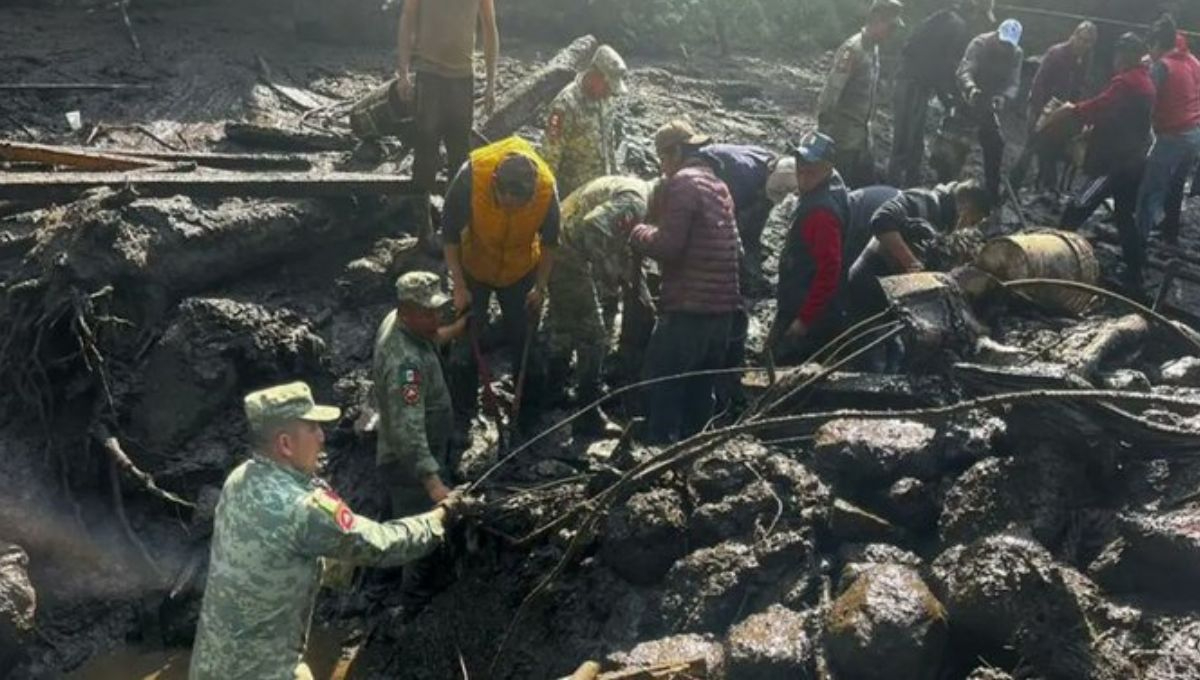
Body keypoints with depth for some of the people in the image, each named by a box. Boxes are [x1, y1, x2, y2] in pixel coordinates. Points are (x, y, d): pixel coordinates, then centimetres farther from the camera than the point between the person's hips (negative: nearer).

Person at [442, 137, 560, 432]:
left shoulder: (546, 188, -31)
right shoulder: (470, 177, -35)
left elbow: (549, 242, -10)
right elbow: (450, 234, -19)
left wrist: (540, 287, -9)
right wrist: (459, 286, -18)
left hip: (521, 272, 1)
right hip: (474, 270, -1)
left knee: (525, 343, 10)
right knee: (466, 345, 7)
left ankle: (528, 419, 29)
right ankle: (460, 418, 24)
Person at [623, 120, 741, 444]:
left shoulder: (683, 182, -9)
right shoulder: (717, 183, 19)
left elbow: (667, 245, -17)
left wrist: (637, 233, 1)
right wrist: (651, 230, 15)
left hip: (689, 305, -9)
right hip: (722, 304, 9)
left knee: (662, 380, -1)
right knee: (700, 387, 15)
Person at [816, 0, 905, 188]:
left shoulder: (874, 49, 9)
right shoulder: (852, 49, -18)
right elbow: (831, 91, -21)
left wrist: (866, 126, 15)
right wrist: (823, 129, -20)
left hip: (862, 135, 9)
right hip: (843, 136, -9)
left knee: (867, 185, 14)